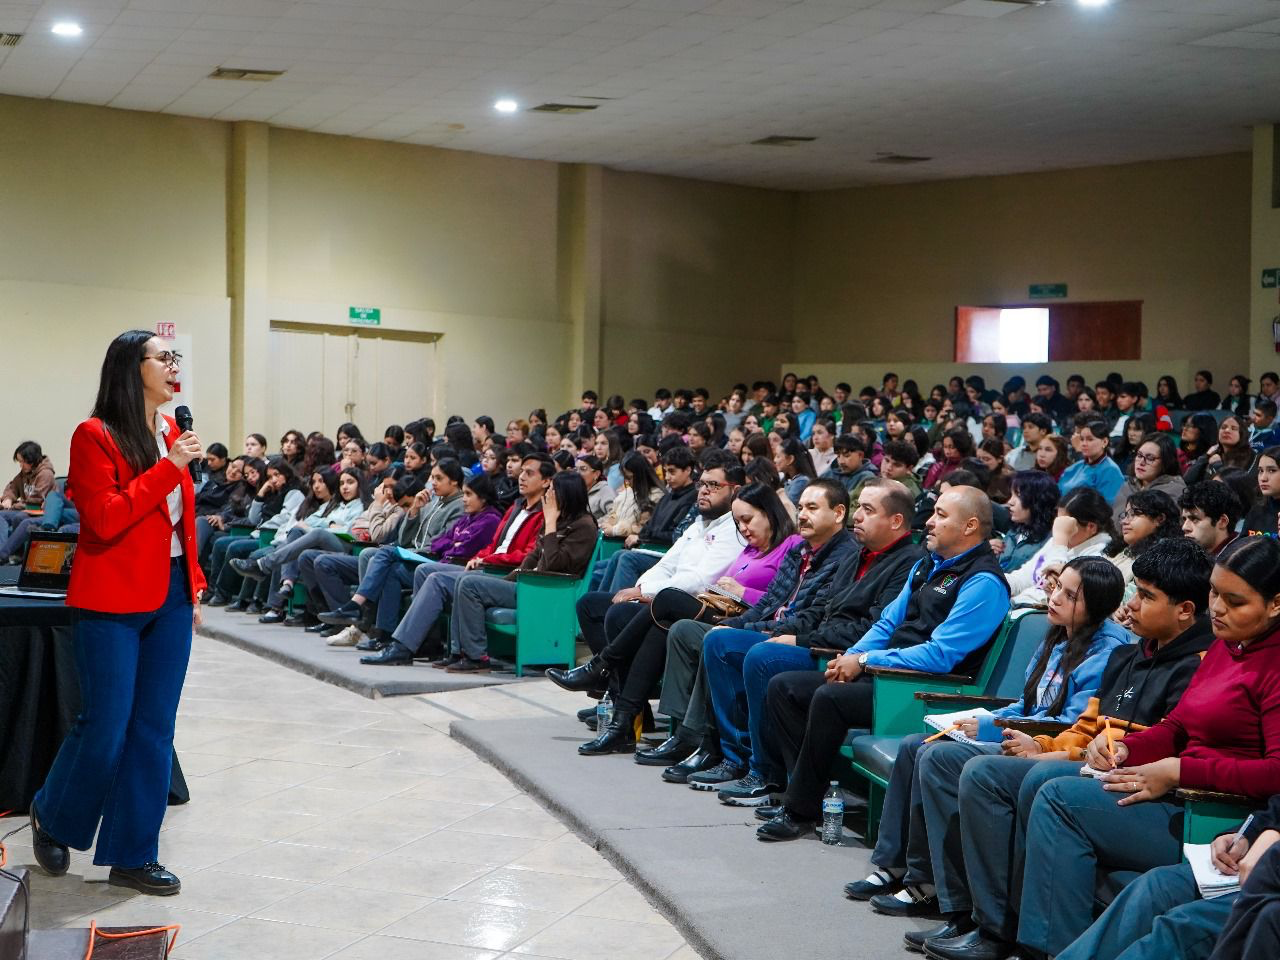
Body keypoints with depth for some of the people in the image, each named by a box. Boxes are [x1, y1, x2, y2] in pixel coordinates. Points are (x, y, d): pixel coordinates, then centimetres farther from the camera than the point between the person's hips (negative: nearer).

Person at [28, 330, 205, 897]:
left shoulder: (171, 433, 10)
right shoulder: (95, 436, -10)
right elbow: (105, 519, -19)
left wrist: (194, 586, 14)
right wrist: (168, 468, -20)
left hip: (169, 597, 7)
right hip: (112, 603, -6)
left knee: (154, 729, 6)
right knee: (105, 729, -1)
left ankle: (132, 855, 15)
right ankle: (52, 817, 27)